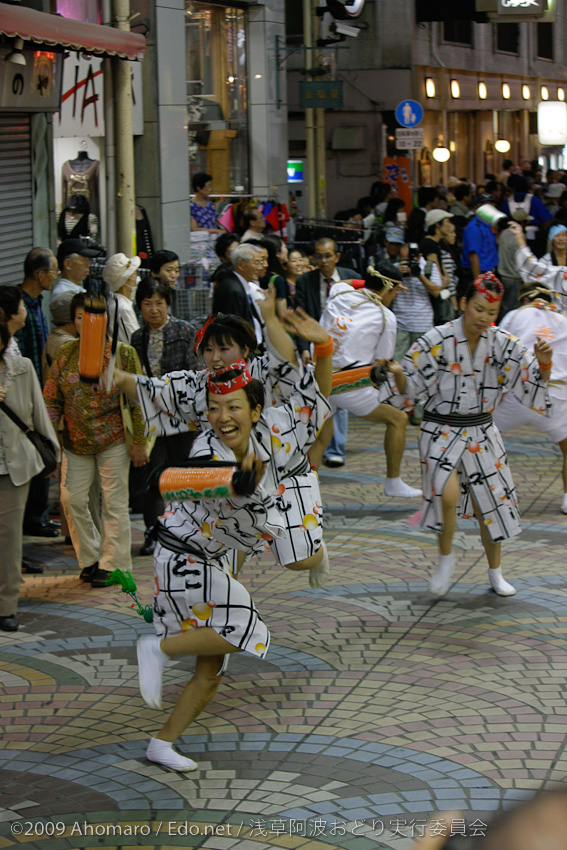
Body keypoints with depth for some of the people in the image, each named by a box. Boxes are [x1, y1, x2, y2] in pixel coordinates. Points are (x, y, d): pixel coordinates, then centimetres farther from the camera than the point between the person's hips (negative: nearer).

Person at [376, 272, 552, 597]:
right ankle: (446, 556, 1)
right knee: (448, 494, -26)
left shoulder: (501, 343, -3)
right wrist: (397, 373, -29)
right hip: (441, 432, -4)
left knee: (492, 501, 10)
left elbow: (533, 382, -2)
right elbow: (410, 388, -8)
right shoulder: (437, 341, -13)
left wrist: (543, 364, -23)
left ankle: (496, 573, 32)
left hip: (481, 432, 4)